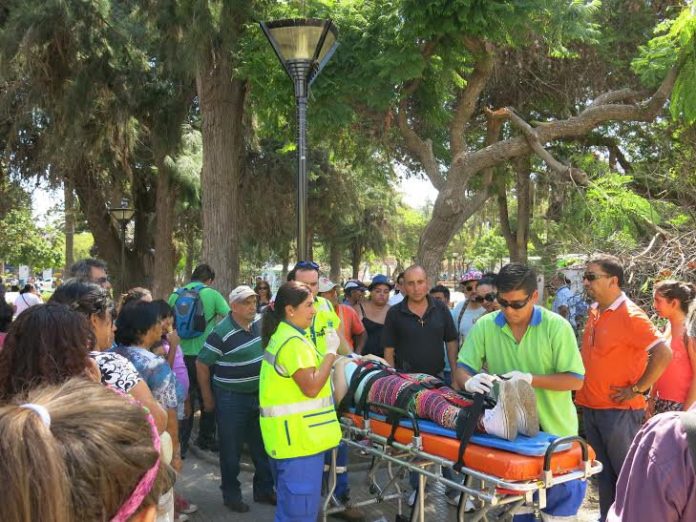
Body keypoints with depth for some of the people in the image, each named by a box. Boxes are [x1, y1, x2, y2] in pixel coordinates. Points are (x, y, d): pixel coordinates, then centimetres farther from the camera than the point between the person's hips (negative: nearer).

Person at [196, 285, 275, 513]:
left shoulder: (260, 321, -3)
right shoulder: (222, 333, -20)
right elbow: (201, 364, -13)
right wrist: (208, 398, -8)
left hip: (260, 395, 6)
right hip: (232, 399, -6)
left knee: (263, 445, 17)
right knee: (232, 450, 7)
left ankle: (264, 490, 32)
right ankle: (231, 494, 24)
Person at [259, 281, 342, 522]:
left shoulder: (281, 335, 13)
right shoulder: (293, 342, -20)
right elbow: (311, 387, -23)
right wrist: (331, 352, -16)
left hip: (291, 434, 11)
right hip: (298, 436, -11)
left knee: (290, 502, 22)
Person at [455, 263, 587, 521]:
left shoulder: (556, 326, -14)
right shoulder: (485, 326, -7)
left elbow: (575, 380, -14)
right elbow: (461, 369, -5)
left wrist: (531, 379, -27)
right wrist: (470, 381, -29)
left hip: (554, 431, -2)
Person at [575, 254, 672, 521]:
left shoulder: (630, 315, -16)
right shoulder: (594, 311, 7)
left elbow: (663, 354, -23)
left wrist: (637, 389, -17)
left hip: (619, 410, -7)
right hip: (591, 406, 8)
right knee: (604, 472, 18)